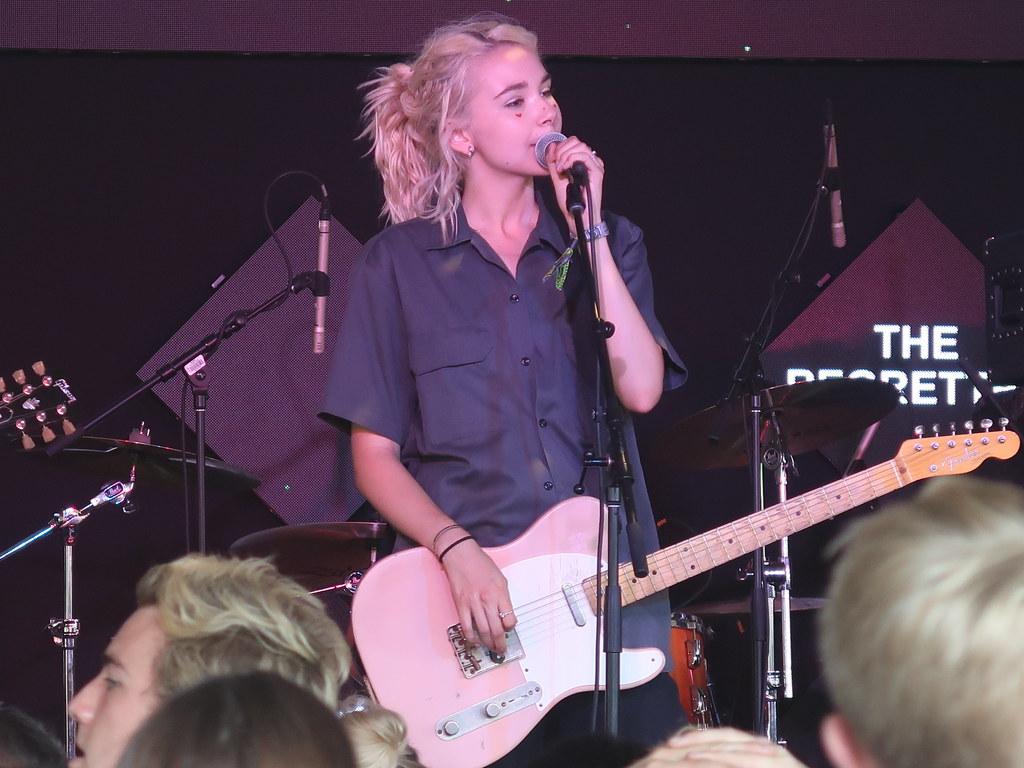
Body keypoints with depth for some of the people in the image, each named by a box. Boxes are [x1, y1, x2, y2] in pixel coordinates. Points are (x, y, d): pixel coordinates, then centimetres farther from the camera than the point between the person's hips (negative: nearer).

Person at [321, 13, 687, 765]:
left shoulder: (607, 242, 9)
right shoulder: (401, 263, 3)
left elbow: (641, 388, -8)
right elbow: (375, 455, 1)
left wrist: (589, 230, -8)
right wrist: (456, 550, -15)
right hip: (470, 618, -2)